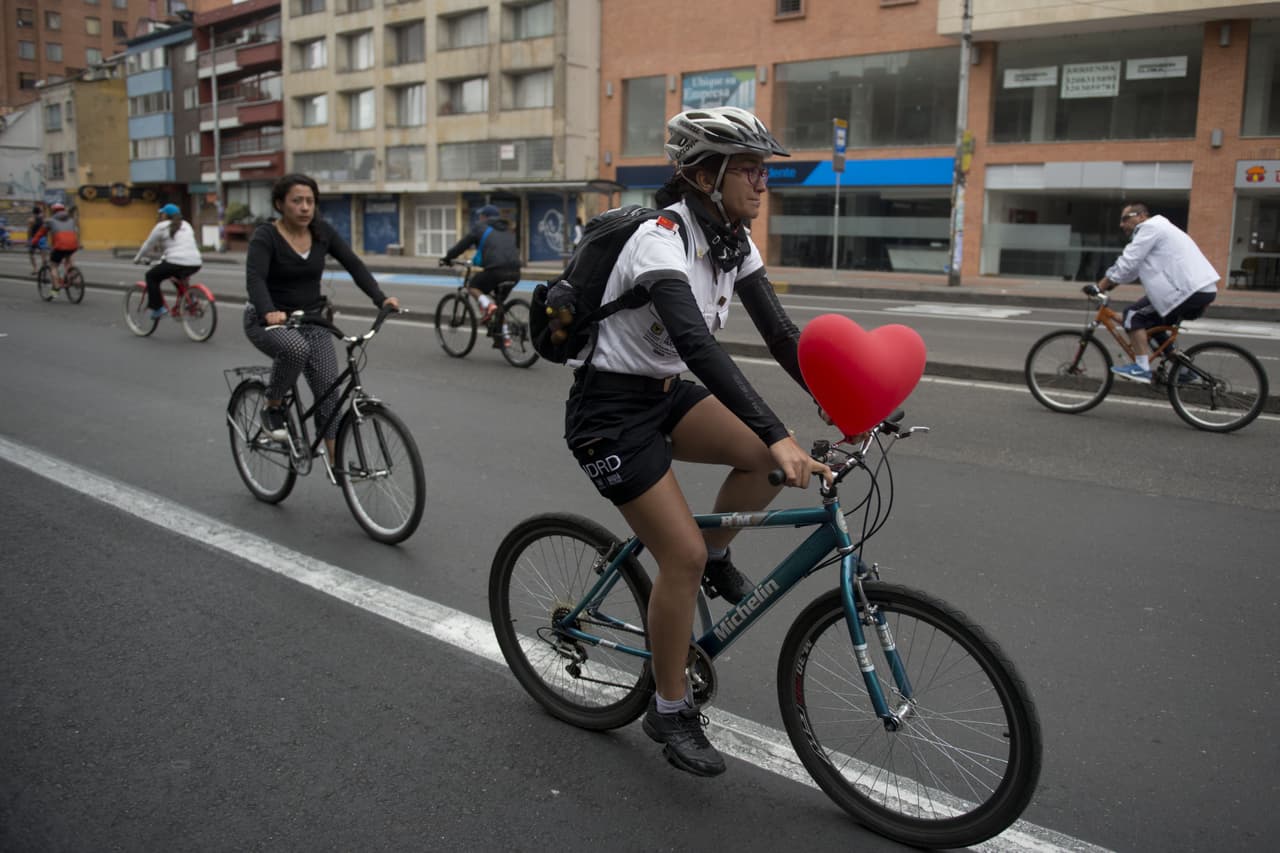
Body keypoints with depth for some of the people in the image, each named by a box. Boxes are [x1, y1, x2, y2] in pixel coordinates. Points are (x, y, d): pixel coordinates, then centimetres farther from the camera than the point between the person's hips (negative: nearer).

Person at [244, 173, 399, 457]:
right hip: (269, 320, -4)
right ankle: (272, 408, -10)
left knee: (329, 389, -8)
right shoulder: (265, 236, -16)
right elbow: (254, 278, -30)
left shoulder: (322, 231, -2)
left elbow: (353, 264, -8)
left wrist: (381, 298, -24)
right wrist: (269, 312, -50)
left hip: (311, 319, 4)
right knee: (296, 348, -36)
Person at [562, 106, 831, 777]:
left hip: (664, 395, 8)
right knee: (683, 556, -11)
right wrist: (777, 437, -46)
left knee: (769, 455, -15)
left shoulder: (733, 243, 1)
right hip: (608, 408, -8)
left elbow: (780, 334, -1)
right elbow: (698, 345, -39)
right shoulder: (662, 240, -25)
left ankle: (716, 559, 12)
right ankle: (670, 710, 10)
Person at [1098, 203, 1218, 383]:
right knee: (1152, 322, 21)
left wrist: (1100, 286, -5)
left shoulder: (1149, 228, -7)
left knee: (1134, 316, -8)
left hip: (1190, 291, -10)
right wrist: (1107, 283, 16)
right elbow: (1132, 267, 24)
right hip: (1203, 289, 10)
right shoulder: (1156, 228, 26)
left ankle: (1141, 368, -12)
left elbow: (1127, 265, -13)